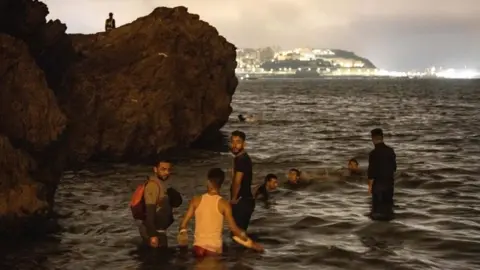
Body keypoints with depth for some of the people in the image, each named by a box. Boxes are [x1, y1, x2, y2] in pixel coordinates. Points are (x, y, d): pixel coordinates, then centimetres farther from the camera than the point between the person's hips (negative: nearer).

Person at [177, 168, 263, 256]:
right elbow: (234, 228, -9)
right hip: (215, 248, -2)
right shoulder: (224, 204, -10)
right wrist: (251, 243, -2)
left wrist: (182, 232, 14)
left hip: (198, 246, 2)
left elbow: (184, 222, -1)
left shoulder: (196, 200, -3)